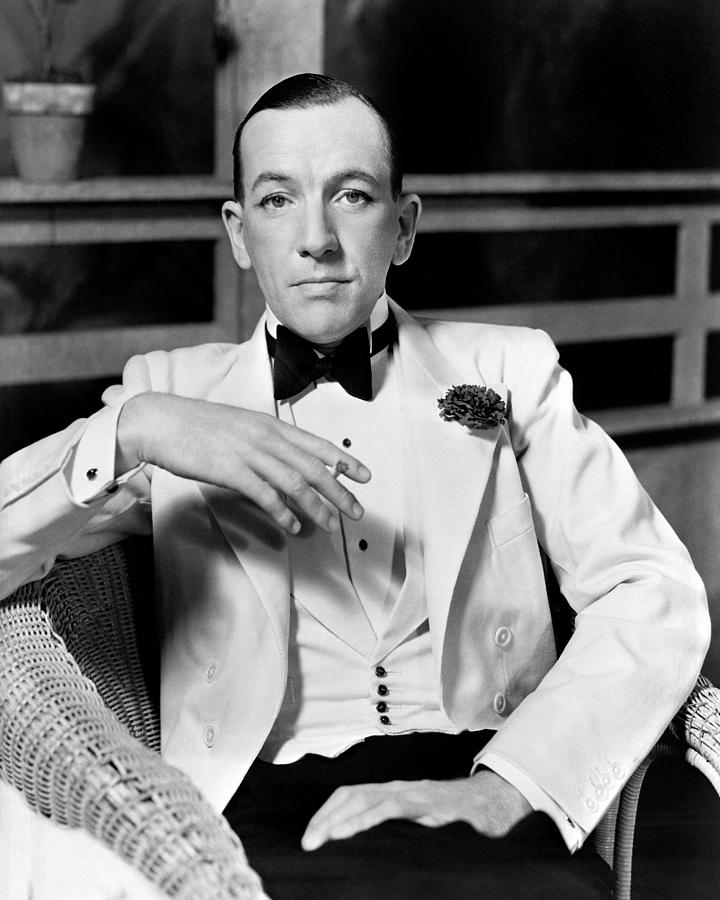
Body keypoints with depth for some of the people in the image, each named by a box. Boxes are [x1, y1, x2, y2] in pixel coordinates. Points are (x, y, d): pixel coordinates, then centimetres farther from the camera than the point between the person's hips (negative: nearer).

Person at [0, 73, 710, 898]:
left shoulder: (508, 369, 13)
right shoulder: (170, 390, 14)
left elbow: (657, 598, 3)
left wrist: (499, 784, -13)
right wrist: (130, 430, -14)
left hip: (482, 792, 1)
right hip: (261, 800, -1)